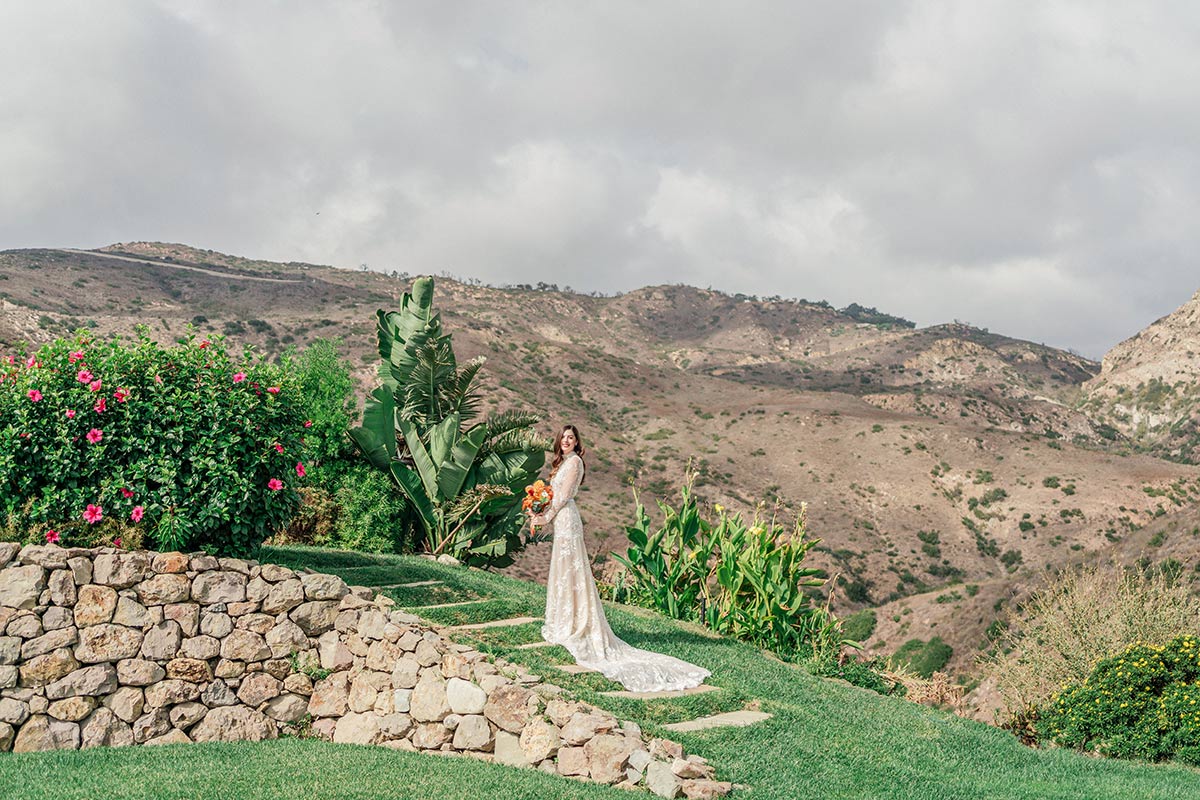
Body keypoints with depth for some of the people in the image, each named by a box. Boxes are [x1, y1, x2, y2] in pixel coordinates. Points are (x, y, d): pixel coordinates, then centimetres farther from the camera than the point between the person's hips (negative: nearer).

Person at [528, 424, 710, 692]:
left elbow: (564, 495, -14)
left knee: (569, 570, -7)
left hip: (566, 519, -10)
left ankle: (570, 628, -3)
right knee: (562, 571, 13)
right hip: (561, 519, 10)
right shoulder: (563, 461, 18)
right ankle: (565, 625, 20)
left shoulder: (574, 461, -11)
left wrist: (546, 517, -9)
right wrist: (541, 514, 11)